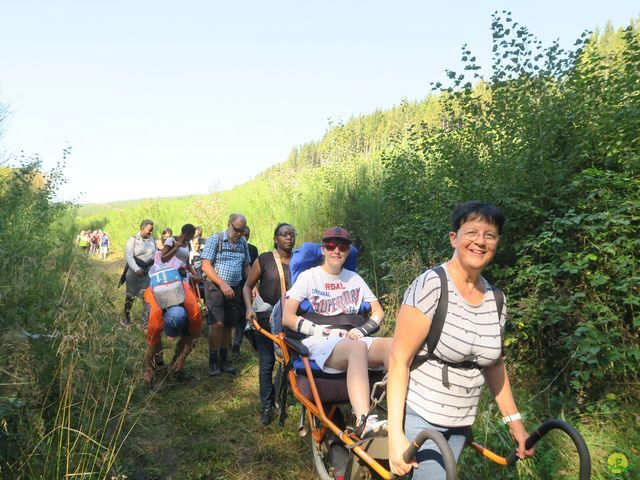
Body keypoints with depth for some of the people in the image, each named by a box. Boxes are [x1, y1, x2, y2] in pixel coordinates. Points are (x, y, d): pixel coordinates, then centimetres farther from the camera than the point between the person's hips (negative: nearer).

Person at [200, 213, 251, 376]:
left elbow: (246, 266, 17)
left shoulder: (243, 242, 10)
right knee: (217, 323, -14)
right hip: (215, 287, -5)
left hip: (235, 288, 5)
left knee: (229, 325, 9)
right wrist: (222, 284, -19)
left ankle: (224, 359, 22)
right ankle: (213, 361, -1)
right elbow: (206, 266, -11)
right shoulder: (215, 239, -6)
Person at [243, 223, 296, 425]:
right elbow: (248, 286, 0)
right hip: (266, 317, -2)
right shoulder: (265, 259, -4)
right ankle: (266, 407, 12)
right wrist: (249, 308, -15)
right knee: (266, 364, 1)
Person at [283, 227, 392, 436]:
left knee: (391, 345, -29)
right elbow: (288, 318, -3)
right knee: (358, 348, -39)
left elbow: (378, 312, 19)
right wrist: (328, 332, -12)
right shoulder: (309, 276, 6)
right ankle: (363, 422, -51)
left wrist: (361, 330, -3)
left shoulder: (354, 278, 19)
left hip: (352, 339, 4)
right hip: (319, 343, -4)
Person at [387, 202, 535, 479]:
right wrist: (396, 435, -19)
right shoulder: (430, 286, -17)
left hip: (460, 424, 6)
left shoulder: (495, 299, 2)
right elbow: (399, 360, -17)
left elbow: (494, 364, 14)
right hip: (418, 416, -6)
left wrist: (515, 422, 12)